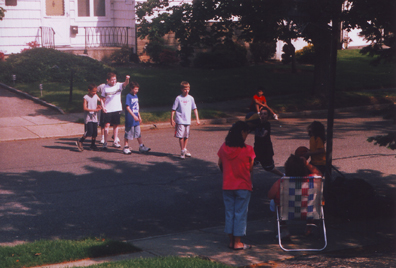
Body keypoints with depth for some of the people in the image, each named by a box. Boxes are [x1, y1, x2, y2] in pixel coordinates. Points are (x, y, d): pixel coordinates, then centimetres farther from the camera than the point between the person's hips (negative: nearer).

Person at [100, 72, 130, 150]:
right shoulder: (105, 87, 0)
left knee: (116, 125, 9)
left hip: (117, 109, 1)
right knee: (107, 125, -6)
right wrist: (103, 107, -7)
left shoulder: (118, 85, 0)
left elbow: (125, 84, -19)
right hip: (107, 110, -1)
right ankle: (105, 142, 0)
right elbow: (103, 99, 5)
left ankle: (115, 141, 21)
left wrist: (127, 79, -41)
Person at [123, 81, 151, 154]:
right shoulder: (128, 96, -12)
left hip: (136, 119, 7)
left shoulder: (136, 96, 11)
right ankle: (126, 147, 13)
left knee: (138, 133, 10)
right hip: (130, 119, -7)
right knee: (128, 133, 3)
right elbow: (127, 107, -18)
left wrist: (139, 116, 21)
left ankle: (141, 147, 16)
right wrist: (134, 116, -23)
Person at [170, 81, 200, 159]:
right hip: (180, 120, -4)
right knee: (181, 136, -4)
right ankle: (182, 151, 4)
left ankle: (185, 149, 27)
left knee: (187, 136, 11)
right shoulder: (178, 98, -5)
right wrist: (172, 119, -3)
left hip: (188, 120, 4)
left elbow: (195, 109, 12)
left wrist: (197, 119, 7)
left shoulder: (191, 98, 5)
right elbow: (173, 109, -1)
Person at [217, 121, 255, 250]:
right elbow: (250, 168, -5)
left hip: (227, 186, 4)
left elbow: (220, 165, 8)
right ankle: (238, 243, 8)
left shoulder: (224, 148, -3)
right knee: (240, 213, 5)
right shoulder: (247, 150, -14)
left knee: (229, 212, 13)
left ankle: (231, 241, 18)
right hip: (243, 186, -4)